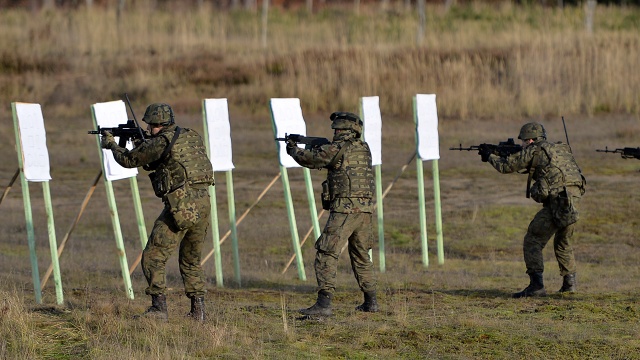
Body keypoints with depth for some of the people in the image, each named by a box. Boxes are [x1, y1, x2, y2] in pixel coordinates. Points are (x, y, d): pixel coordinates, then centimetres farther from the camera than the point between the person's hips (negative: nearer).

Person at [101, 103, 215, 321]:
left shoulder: (161, 142, -6)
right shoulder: (192, 137, 17)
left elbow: (128, 160, 6)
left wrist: (111, 144, 23)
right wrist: (142, 144, 24)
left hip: (181, 207, -8)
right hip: (203, 204, 8)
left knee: (153, 258, 0)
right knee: (191, 261, 21)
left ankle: (159, 308, -7)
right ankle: (198, 310, 16)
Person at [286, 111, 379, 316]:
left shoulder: (337, 149, -7)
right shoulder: (364, 149, 14)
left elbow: (309, 159, 3)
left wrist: (293, 150, 23)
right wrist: (321, 148, 28)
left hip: (344, 210, -7)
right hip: (365, 210, 7)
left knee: (326, 255, -8)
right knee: (361, 257, 21)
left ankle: (323, 304, -18)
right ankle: (371, 302, 25)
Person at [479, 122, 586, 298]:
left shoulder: (534, 151, 3)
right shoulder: (561, 149, 25)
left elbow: (506, 166, 10)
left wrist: (490, 156, 29)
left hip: (557, 201, -7)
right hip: (574, 200, 7)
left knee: (532, 241, 0)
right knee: (563, 243, 27)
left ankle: (536, 285, -10)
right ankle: (569, 282, 25)